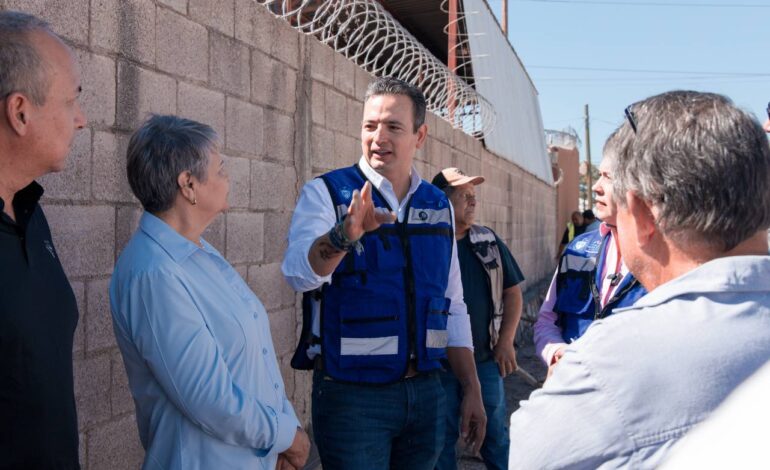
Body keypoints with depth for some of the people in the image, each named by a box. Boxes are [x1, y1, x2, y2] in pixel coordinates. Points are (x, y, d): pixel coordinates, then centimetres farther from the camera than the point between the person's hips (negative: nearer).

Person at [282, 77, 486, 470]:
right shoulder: (325, 193, -6)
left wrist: (472, 389, 11)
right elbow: (300, 272, -24)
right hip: (350, 393, -4)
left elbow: (452, 306, 13)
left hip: (425, 393, 5)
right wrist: (346, 233, -43)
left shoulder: (438, 206, 8)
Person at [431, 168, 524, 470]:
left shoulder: (489, 242, 5)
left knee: (496, 437, 10)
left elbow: (512, 291, 9)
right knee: (441, 441, 10)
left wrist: (505, 342, 0)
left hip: (485, 360, 3)